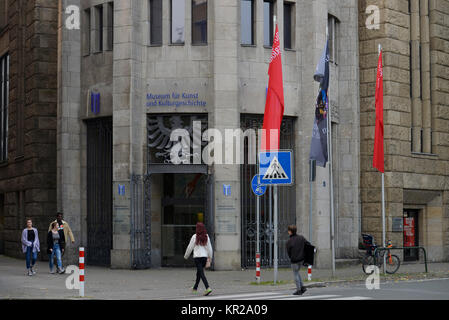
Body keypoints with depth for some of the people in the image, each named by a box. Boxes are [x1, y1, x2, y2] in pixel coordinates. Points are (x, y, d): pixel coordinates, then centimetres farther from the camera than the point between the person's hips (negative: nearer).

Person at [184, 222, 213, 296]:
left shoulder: (195, 237, -9)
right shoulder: (206, 237, 2)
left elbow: (190, 247, -2)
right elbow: (209, 248, 4)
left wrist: (186, 256, 12)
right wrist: (210, 257, 15)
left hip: (197, 257, -5)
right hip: (204, 257, 5)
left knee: (201, 273, -8)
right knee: (199, 272, 19)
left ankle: (208, 288, -23)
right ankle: (195, 288, 32)